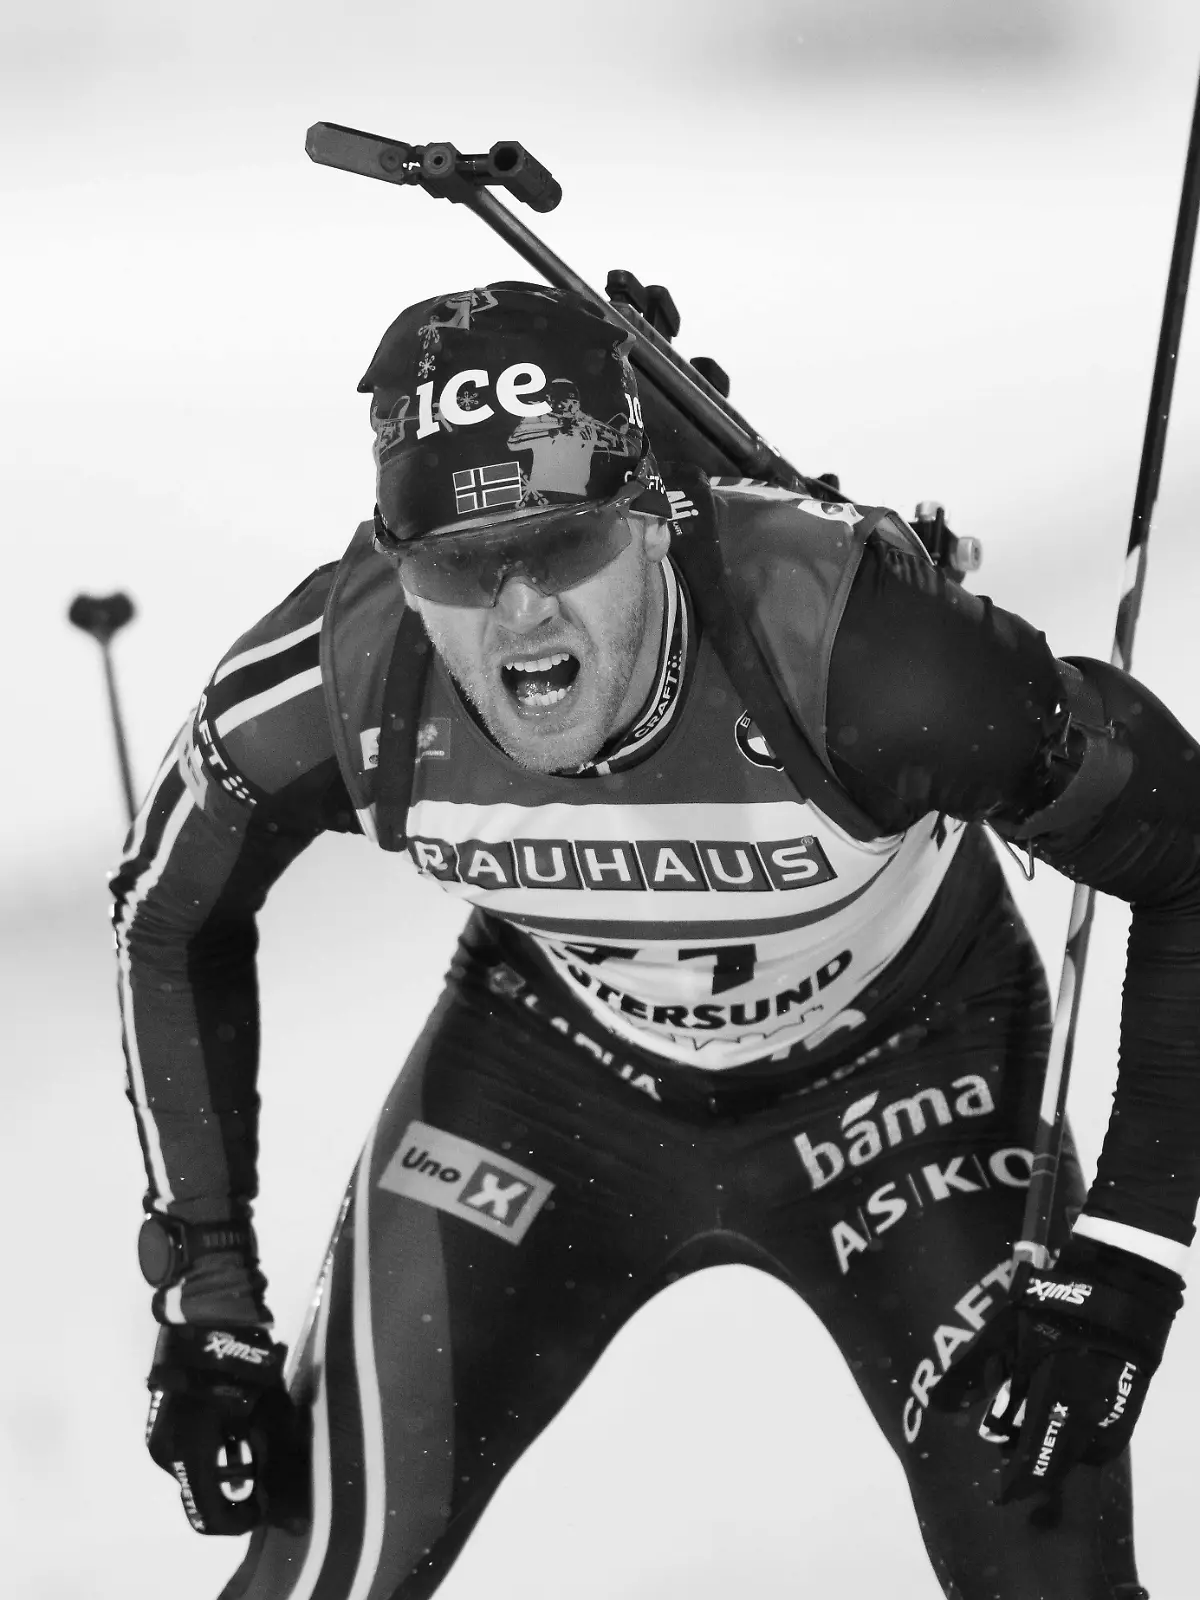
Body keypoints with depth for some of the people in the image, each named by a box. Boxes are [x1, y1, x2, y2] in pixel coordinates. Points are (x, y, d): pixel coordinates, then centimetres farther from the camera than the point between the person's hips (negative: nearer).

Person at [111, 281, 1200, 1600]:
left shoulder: (853, 643, -38)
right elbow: (170, 921, -5)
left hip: (897, 1074, -1)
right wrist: (205, 1290, -6)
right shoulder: (327, 682, -28)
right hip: (556, 1057, 2)